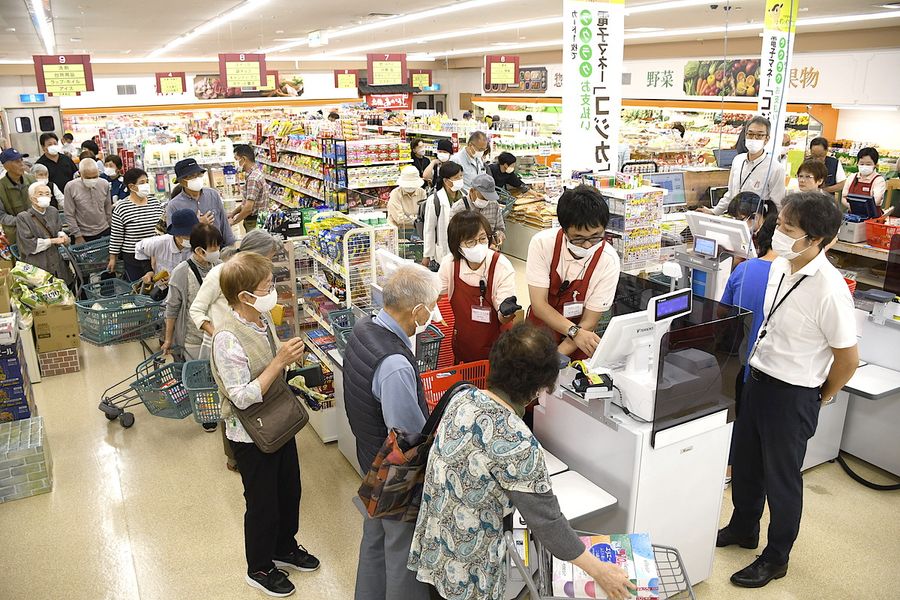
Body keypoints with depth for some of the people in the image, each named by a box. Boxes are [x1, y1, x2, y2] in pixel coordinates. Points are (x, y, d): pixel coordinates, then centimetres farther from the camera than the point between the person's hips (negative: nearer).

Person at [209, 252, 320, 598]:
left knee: (289, 490, 24)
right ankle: (259, 569, 39)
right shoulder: (228, 339, -29)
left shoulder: (263, 318, -4)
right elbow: (242, 397, -28)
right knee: (263, 504, 13)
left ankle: (285, 547, 50)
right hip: (251, 435, -8)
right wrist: (279, 361, -31)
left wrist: (288, 357, -2)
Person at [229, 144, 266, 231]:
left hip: (254, 223, -10)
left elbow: (248, 208, -26)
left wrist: (233, 221, -13)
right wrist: (232, 213, 14)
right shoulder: (255, 173, 12)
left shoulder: (253, 178, -21)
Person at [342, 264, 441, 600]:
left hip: (371, 458, 9)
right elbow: (411, 436, -29)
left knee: (375, 536, 29)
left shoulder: (362, 329, -8)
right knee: (404, 550, 14)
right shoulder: (395, 365, -36)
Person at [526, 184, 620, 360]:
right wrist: (575, 332, -29)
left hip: (577, 345, 0)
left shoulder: (608, 261, -16)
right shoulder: (542, 243, -15)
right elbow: (539, 304, -16)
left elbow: (588, 322, -12)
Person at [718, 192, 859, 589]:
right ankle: (743, 529, 47)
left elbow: (848, 358, -16)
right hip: (758, 377, 7)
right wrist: (759, 369, 14)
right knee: (745, 462, 23)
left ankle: (775, 558, 34)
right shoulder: (780, 266, -4)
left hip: (792, 394, -7)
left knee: (781, 479, 12)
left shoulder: (829, 291, -26)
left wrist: (821, 397, -1)